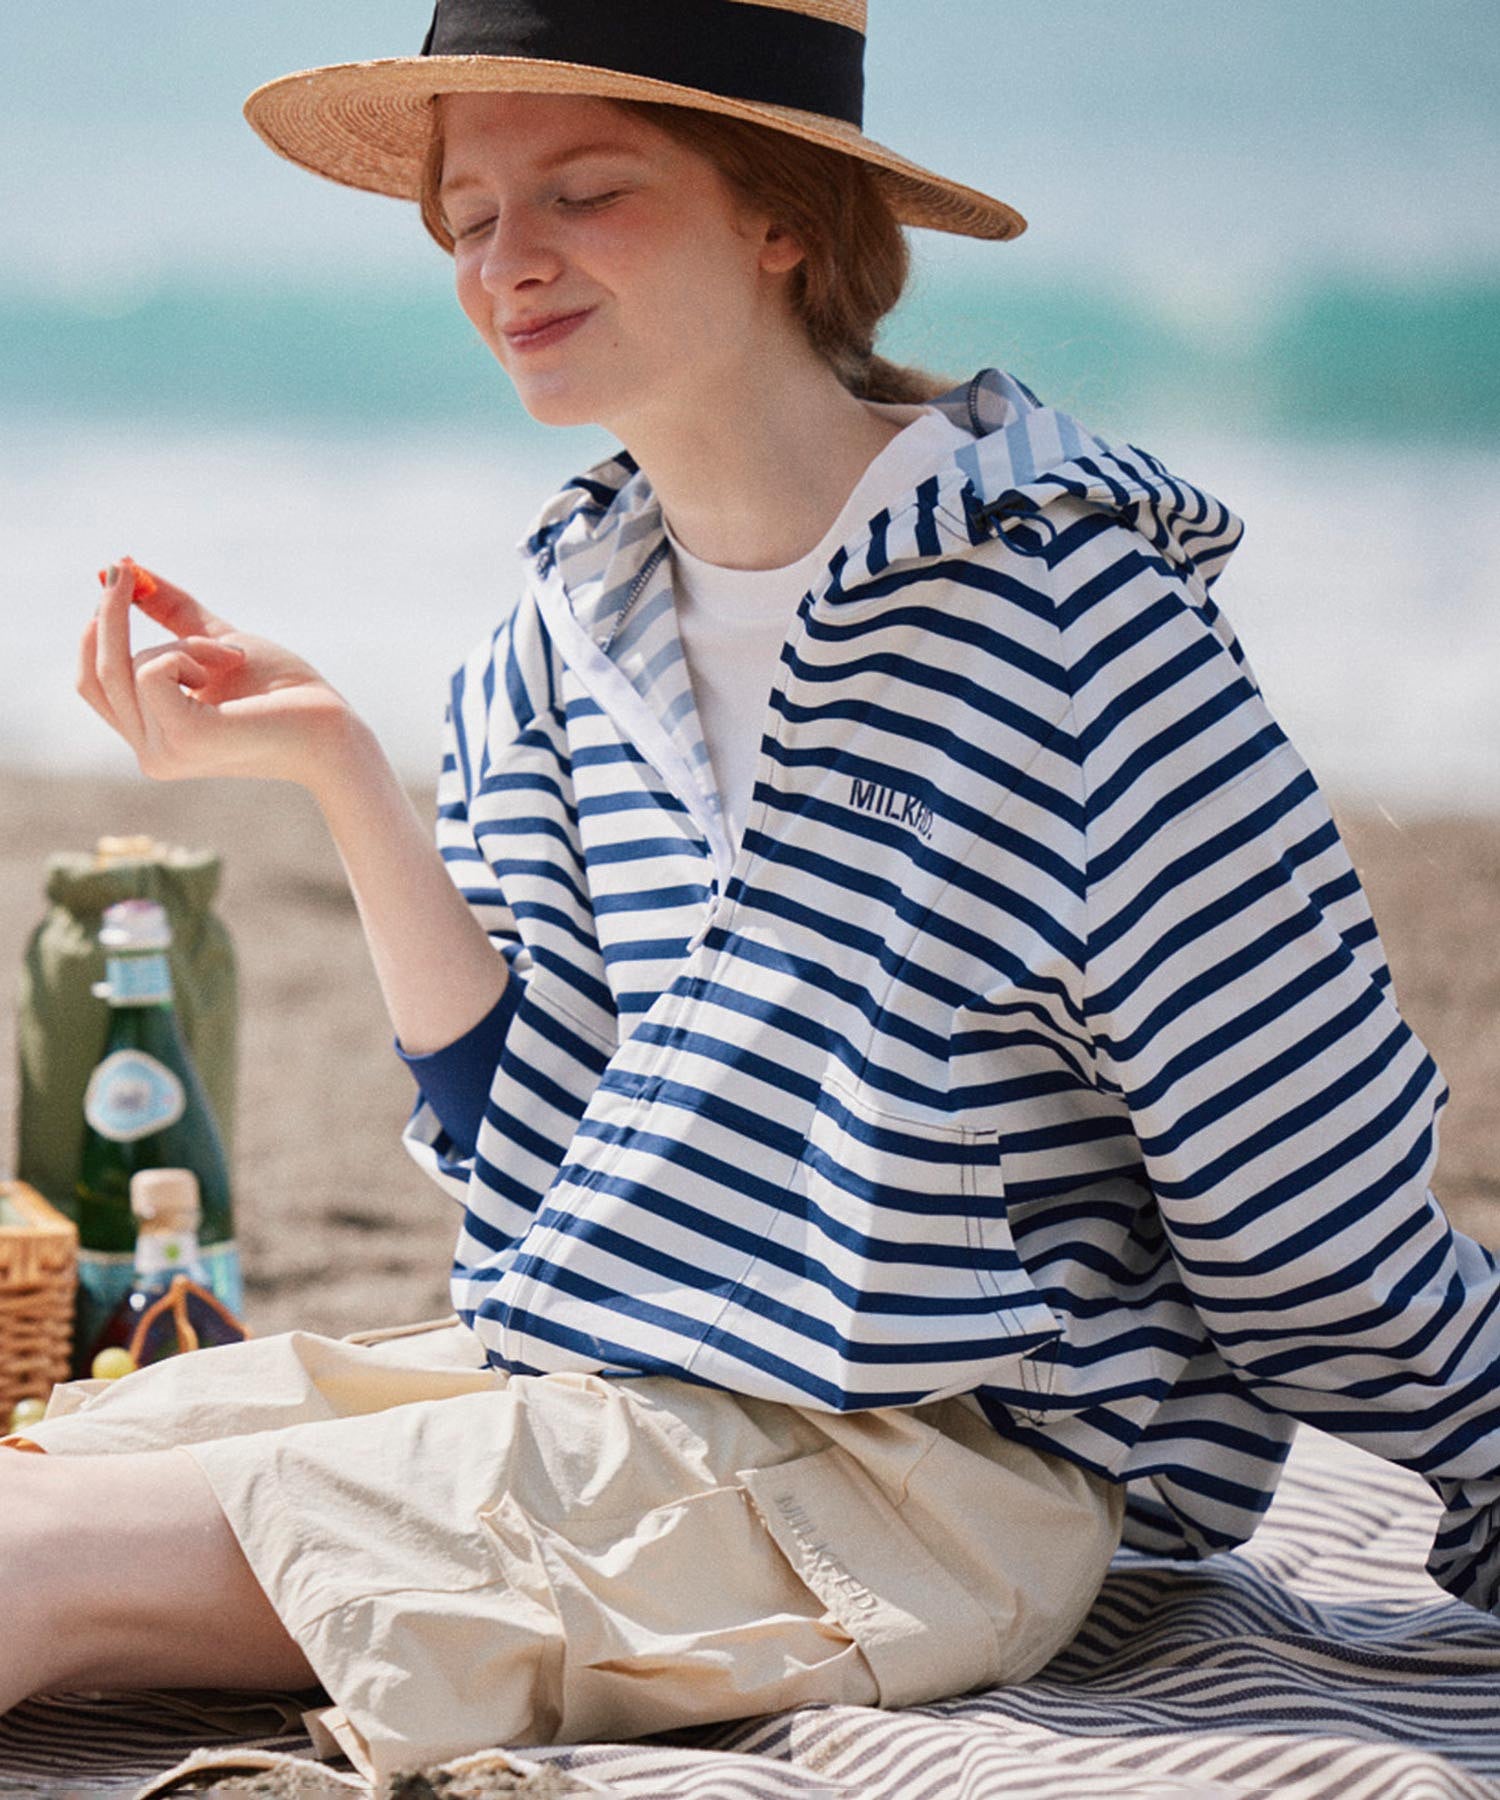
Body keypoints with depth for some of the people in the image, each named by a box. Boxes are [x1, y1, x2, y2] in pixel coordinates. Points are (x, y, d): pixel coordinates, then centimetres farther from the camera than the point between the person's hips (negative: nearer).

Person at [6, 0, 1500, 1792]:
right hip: (576, 1380, 7)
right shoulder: (571, 613, 10)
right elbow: (529, 1119, 6)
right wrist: (336, 769, -2)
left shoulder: (1051, 599, -13)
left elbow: (1317, 1182, -8)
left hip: (926, 1467, -7)